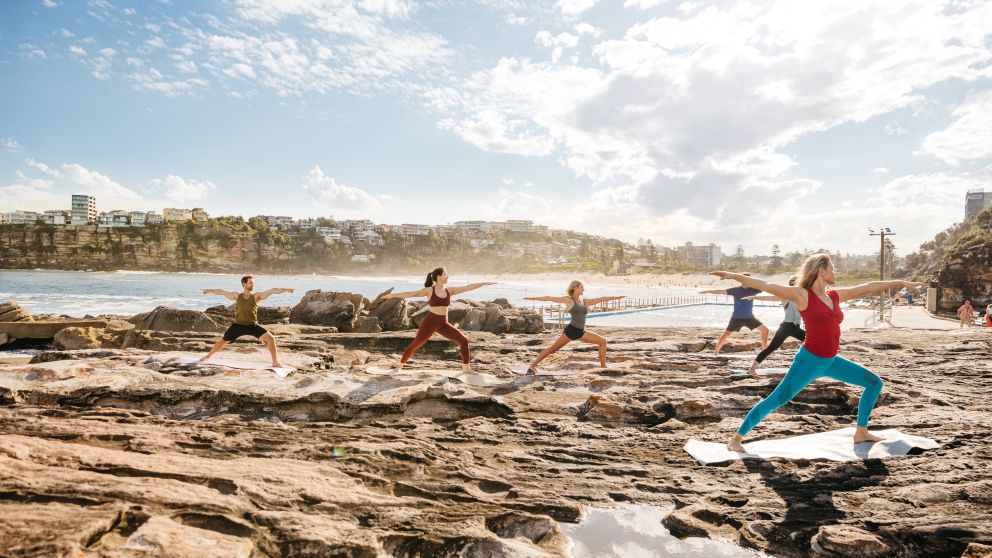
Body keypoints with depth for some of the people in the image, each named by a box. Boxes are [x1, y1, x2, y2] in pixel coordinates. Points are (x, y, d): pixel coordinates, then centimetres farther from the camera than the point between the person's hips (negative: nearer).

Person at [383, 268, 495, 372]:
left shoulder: (449, 290, 7)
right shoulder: (429, 290, -5)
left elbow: (467, 288, 8)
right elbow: (412, 293, -11)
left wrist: (483, 283, 6)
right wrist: (393, 295, -17)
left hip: (443, 324, 5)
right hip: (430, 322, -4)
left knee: (464, 340, -4)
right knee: (415, 344, -1)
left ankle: (466, 367, 9)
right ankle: (400, 365, 18)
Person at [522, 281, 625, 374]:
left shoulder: (585, 301, 15)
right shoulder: (568, 300, -1)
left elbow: (601, 299, 18)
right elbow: (550, 298, 0)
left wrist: (615, 297, 16)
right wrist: (533, 298, 0)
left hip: (581, 333, 7)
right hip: (571, 330, -6)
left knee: (603, 341, 5)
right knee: (553, 349, -8)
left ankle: (603, 366, 10)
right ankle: (532, 366, -4)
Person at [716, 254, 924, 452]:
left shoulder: (835, 296, 9)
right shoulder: (802, 295, -10)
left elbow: (869, 287, 18)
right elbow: (768, 286, -15)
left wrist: (901, 283, 26)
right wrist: (735, 276, -21)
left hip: (831, 361, 8)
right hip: (809, 360, -8)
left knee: (874, 382, 15)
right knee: (775, 400, -12)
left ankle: (861, 432, 23)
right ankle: (737, 438, -6)